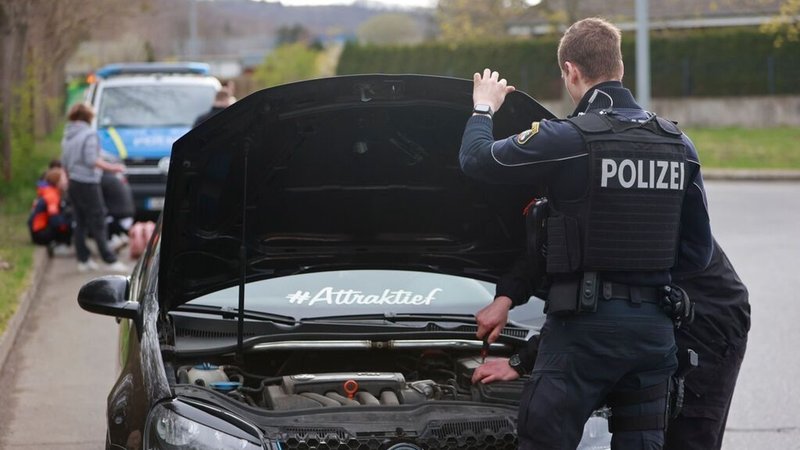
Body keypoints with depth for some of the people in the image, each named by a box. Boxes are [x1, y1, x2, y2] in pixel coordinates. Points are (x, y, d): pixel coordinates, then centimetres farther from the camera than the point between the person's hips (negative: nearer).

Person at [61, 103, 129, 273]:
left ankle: (83, 260, 14)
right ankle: (110, 261, -5)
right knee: (97, 223, -6)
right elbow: (91, 160, -20)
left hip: (73, 183, 8)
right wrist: (111, 167, -17)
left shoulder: (67, 137, 12)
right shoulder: (89, 135, -12)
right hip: (88, 184, -8)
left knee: (80, 223, 12)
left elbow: (64, 163, 16)